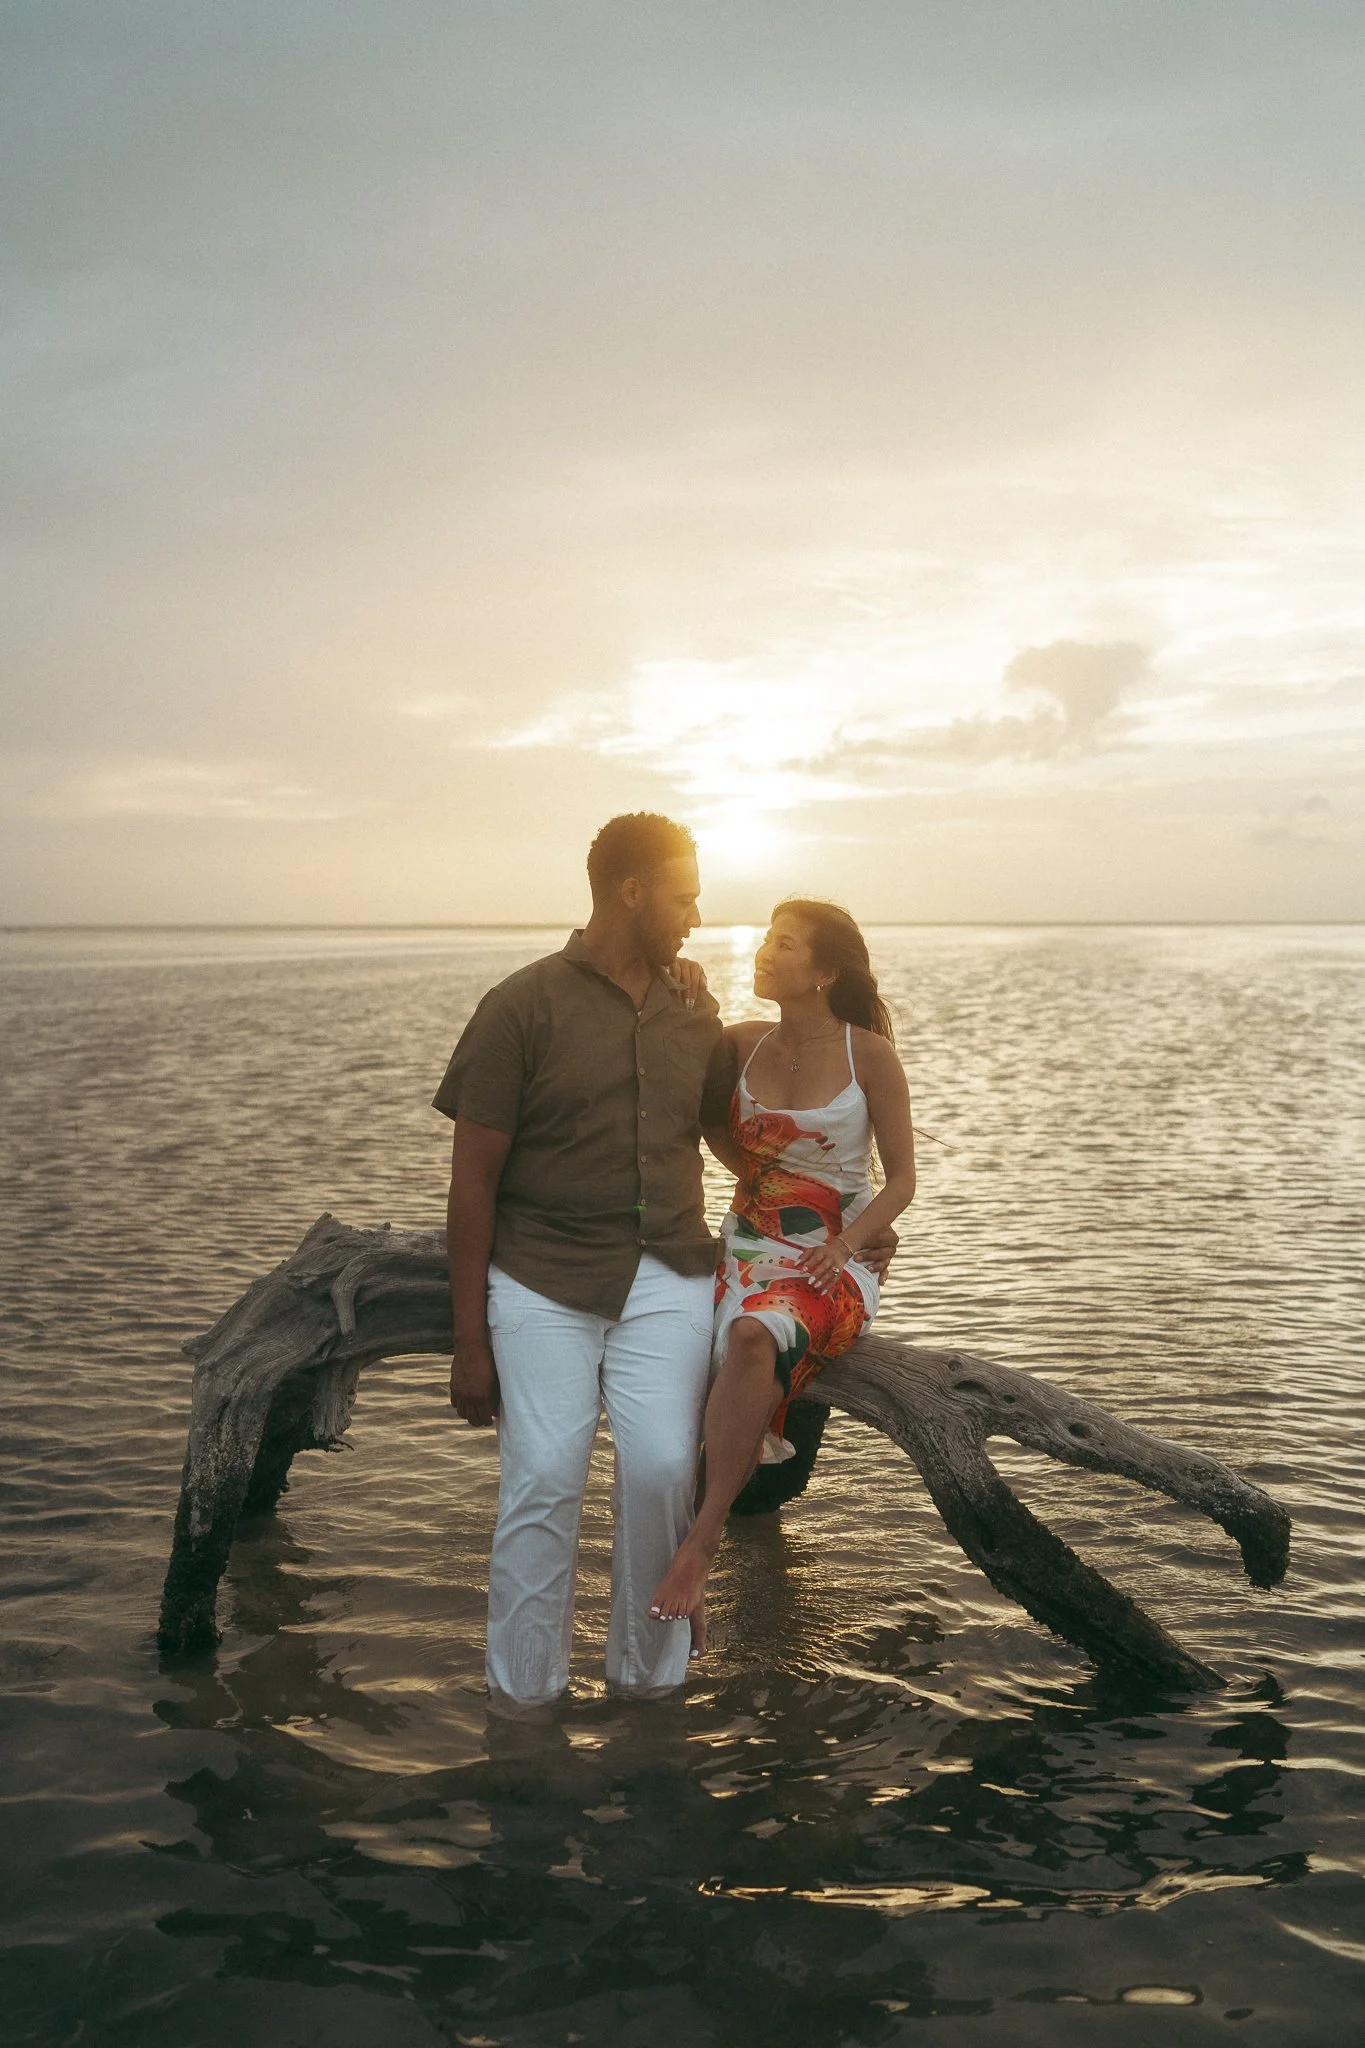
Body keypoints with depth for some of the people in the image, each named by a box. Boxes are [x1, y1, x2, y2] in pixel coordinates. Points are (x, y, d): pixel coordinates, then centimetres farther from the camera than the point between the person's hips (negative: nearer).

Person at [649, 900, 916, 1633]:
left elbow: (901, 1180, -1)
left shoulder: (868, 1055, -5)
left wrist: (844, 1243, -18)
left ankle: (700, 1542, -36)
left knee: (753, 1338, -38)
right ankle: (689, 1592, -13)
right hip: (746, 1254, 4)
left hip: (835, 1268, -4)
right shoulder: (741, 1044, 6)